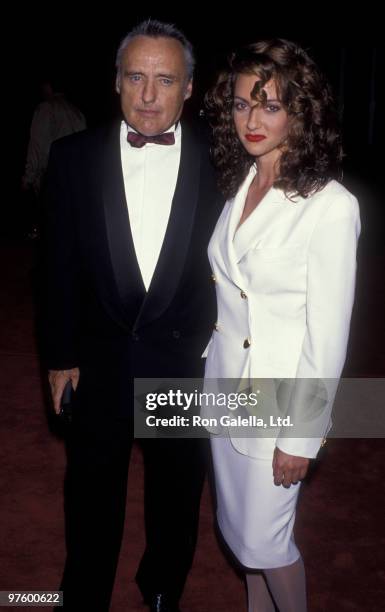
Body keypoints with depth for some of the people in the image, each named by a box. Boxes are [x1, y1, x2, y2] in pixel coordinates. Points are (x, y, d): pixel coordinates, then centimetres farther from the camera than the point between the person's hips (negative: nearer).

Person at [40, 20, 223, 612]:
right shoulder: (74, 156, -7)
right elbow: (59, 263, -2)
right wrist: (61, 354, 0)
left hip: (187, 361, 0)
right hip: (101, 359, 0)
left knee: (177, 494, 21)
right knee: (92, 495, 20)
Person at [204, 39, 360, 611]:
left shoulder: (331, 206, -20)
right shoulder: (239, 185, 2)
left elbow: (328, 335, -18)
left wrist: (300, 437, -14)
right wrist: (214, 359, 10)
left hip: (280, 400, -6)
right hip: (224, 383, 7)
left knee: (264, 539, 9)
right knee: (238, 527, 21)